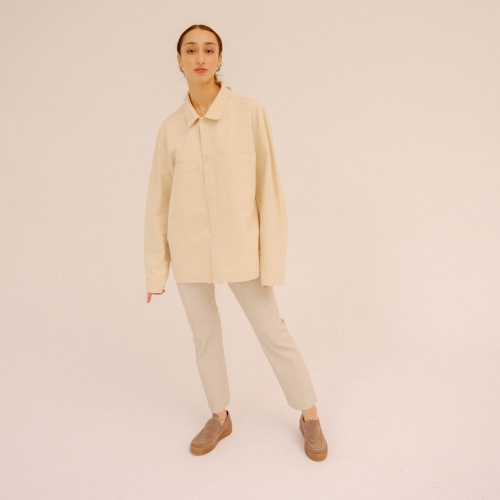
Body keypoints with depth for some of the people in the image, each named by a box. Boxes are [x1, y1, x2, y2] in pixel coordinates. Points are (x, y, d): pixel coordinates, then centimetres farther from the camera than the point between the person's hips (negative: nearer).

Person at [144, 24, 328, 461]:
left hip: (237, 242, -3)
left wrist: (272, 258, -10)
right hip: (189, 243, 3)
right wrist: (155, 268, 6)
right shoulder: (171, 127, 3)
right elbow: (160, 199, 5)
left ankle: (309, 416, 26)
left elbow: (269, 185, -7)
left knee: (272, 331, 5)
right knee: (204, 334, 13)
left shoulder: (250, 112, -7)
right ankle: (220, 417, 35)